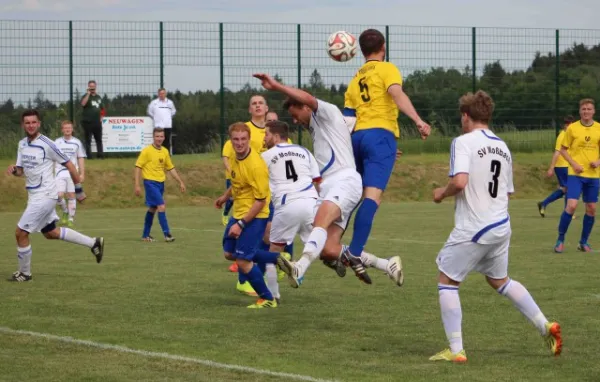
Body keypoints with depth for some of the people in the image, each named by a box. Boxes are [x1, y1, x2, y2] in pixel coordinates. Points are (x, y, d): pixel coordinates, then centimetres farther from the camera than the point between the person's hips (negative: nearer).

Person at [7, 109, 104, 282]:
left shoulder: (46, 144, -16)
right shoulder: (22, 144, 6)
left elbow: (69, 165, -10)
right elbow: (21, 171, 14)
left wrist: (79, 190, -4)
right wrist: (14, 170, -10)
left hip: (45, 195, -9)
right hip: (35, 196, 9)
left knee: (21, 232, -8)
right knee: (51, 233, 19)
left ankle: (24, 273, 9)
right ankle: (93, 243, 29)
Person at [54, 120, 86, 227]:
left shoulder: (77, 142, 6)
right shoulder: (57, 142, 6)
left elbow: (81, 159, 9)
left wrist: (82, 174, 3)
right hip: (60, 173, 0)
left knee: (71, 195, -2)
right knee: (59, 195, -11)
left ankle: (71, 218, 5)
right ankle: (65, 212, 14)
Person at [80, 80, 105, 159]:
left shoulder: (98, 97, 14)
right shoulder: (86, 96, -3)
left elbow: (102, 109, 22)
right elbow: (83, 104, -25)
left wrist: (101, 118, 10)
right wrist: (88, 93, -23)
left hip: (97, 122, 5)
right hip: (88, 122, -5)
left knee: (99, 139, 8)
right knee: (88, 140, -1)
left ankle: (100, 154, 13)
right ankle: (89, 155, 1)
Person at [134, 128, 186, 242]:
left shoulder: (165, 151, 9)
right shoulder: (147, 151, -9)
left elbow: (171, 168, 17)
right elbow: (138, 167, -10)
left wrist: (180, 182, 13)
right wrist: (137, 185, -16)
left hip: (160, 183, 7)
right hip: (150, 182, -7)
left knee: (152, 208, 14)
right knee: (162, 206, -16)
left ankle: (145, 235, 25)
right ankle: (167, 234, -15)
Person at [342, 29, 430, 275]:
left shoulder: (355, 79, 24)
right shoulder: (387, 69, 5)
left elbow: (347, 118, 19)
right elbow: (397, 95, -14)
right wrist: (418, 121, -26)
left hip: (357, 136, 7)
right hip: (380, 135, -7)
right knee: (373, 196, -16)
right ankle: (354, 253, -28)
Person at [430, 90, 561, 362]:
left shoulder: (464, 142, -11)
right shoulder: (503, 147, 12)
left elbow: (459, 181, -24)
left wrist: (442, 193, -5)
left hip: (472, 229, -7)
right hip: (501, 226, 7)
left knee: (447, 281, 7)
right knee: (500, 280, 26)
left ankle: (456, 350, 1)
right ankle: (545, 327, 20)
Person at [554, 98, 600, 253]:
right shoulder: (572, 128, -3)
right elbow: (563, 150, 2)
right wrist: (574, 164, -12)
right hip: (575, 174, -3)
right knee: (571, 205, -15)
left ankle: (584, 242, 19)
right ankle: (560, 240, -2)